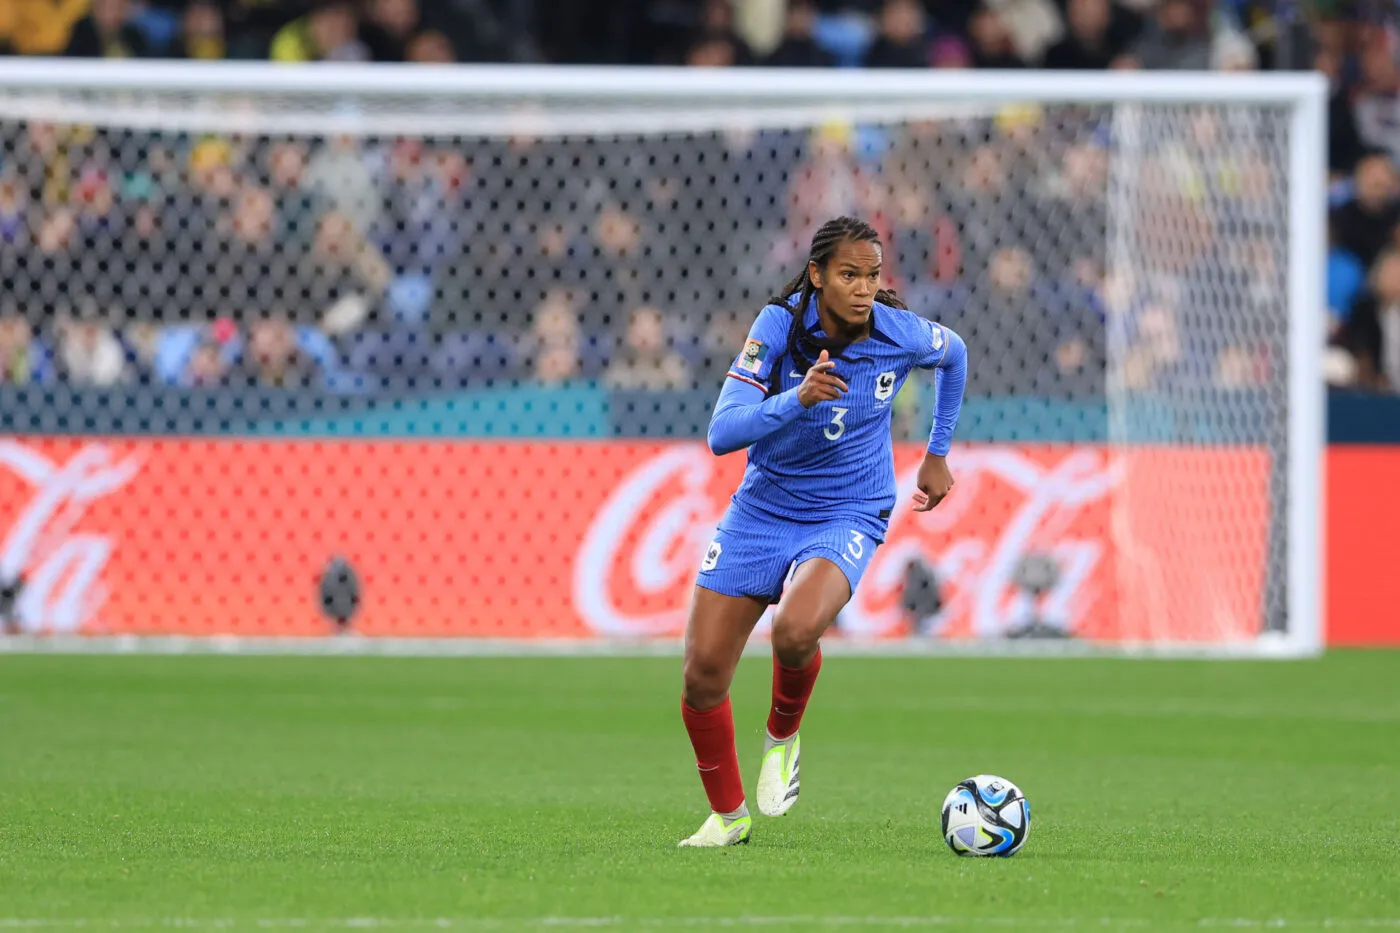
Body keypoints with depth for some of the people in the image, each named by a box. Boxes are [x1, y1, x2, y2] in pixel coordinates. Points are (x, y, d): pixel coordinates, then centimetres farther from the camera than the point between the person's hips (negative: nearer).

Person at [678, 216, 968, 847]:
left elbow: (954, 355, 14)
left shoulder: (901, 335, -12)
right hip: (762, 510, 1)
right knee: (703, 673, -4)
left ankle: (783, 735, 1)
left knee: (795, 630, -33)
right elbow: (722, 433, -25)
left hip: (846, 517, -1)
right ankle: (727, 815, 21)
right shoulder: (780, 326, -17)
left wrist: (938, 455, 18)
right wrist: (797, 399, -40)